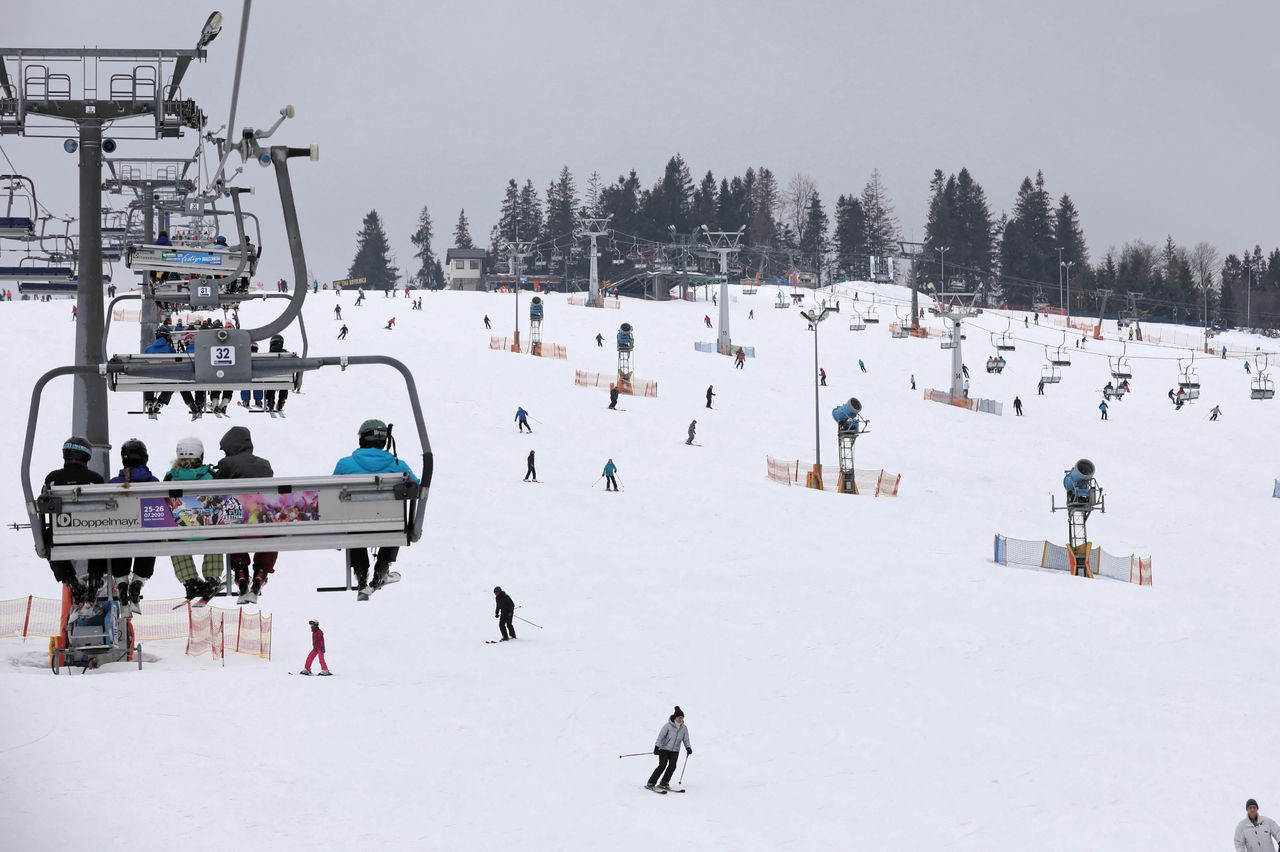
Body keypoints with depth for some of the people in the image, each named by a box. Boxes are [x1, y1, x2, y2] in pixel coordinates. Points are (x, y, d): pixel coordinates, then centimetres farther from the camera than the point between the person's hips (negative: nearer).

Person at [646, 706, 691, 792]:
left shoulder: (684, 728, 3)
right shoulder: (668, 726, -12)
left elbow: (686, 739, 10)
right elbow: (661, 736, -13)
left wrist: (688, 748, -6)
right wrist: (656, 747, -19)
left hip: (675, 751, 5)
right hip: (664, 749, -5)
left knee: (672, 766, -12)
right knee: (662, 766, -14)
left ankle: (664, 783, -1)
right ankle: (651, 783, -9)